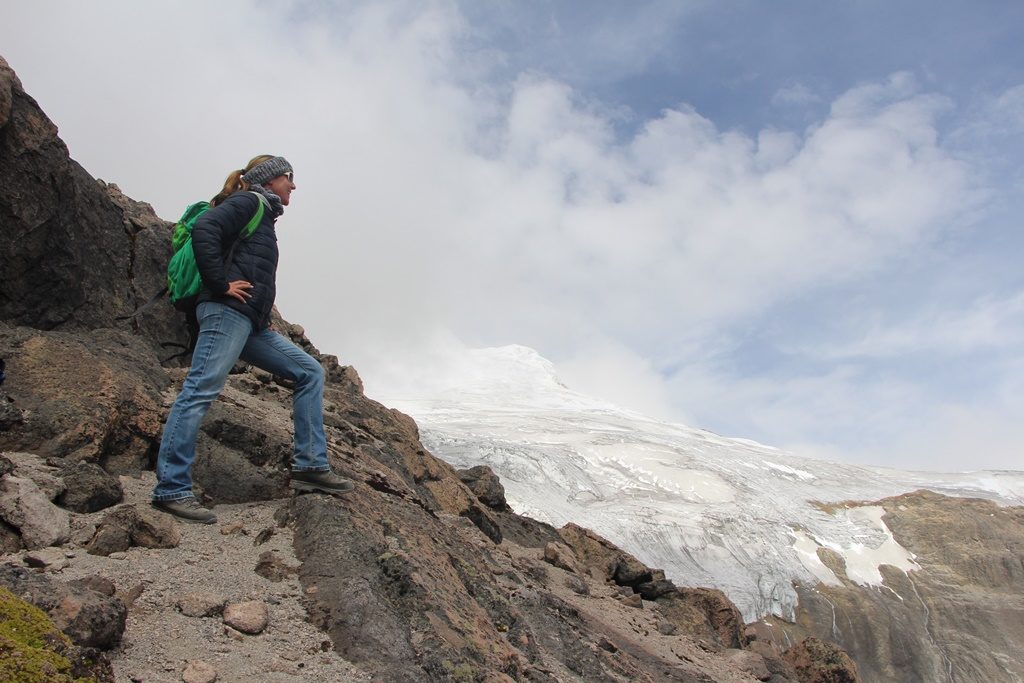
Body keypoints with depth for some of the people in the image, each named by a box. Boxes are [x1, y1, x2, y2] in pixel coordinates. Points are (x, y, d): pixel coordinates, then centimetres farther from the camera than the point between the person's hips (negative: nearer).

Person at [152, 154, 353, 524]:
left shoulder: (263, 215, 29)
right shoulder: (248, 202, 3)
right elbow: (203, 230, -15)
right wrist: (221, 284, -16)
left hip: (253, 325, 10)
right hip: (227, 312, -10)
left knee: (309, 372, 6)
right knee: (201, 390, -14)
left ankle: (310, 466, 1)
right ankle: (171, 489, -14)